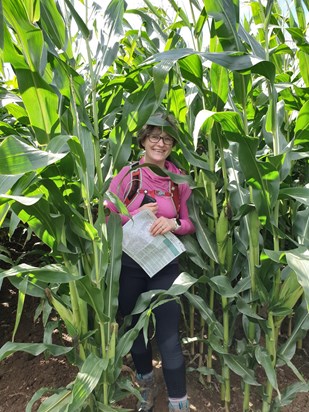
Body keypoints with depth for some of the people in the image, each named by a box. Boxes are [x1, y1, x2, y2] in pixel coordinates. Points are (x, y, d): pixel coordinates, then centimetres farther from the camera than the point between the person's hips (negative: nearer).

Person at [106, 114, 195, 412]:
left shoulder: (179, 179, -2)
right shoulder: (126, 174, -5)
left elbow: (191, 224, 3)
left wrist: (173, 223, -18)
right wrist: (138, 214, -18)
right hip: (129, 264, 1)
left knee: (169, 339, 0)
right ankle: (146, 386, 47)